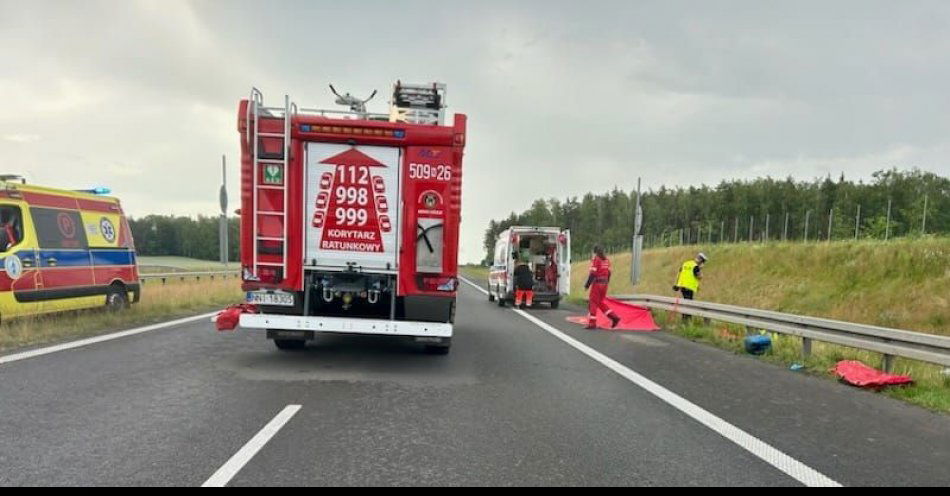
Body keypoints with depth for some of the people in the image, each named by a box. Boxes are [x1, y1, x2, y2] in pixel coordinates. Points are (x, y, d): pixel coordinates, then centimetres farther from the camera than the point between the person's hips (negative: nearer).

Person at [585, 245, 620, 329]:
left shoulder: (595, 259, -11)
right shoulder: (606, 260, 12)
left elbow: (593, 274, -16)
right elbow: (609, 273, 13)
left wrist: (587, 285, -11)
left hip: (597, 284, -7)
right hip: (604, 284, 7)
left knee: (593, 303, 0)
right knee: (601, 302, 18)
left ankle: (592, 323, -1)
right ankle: (614, 317, 10)